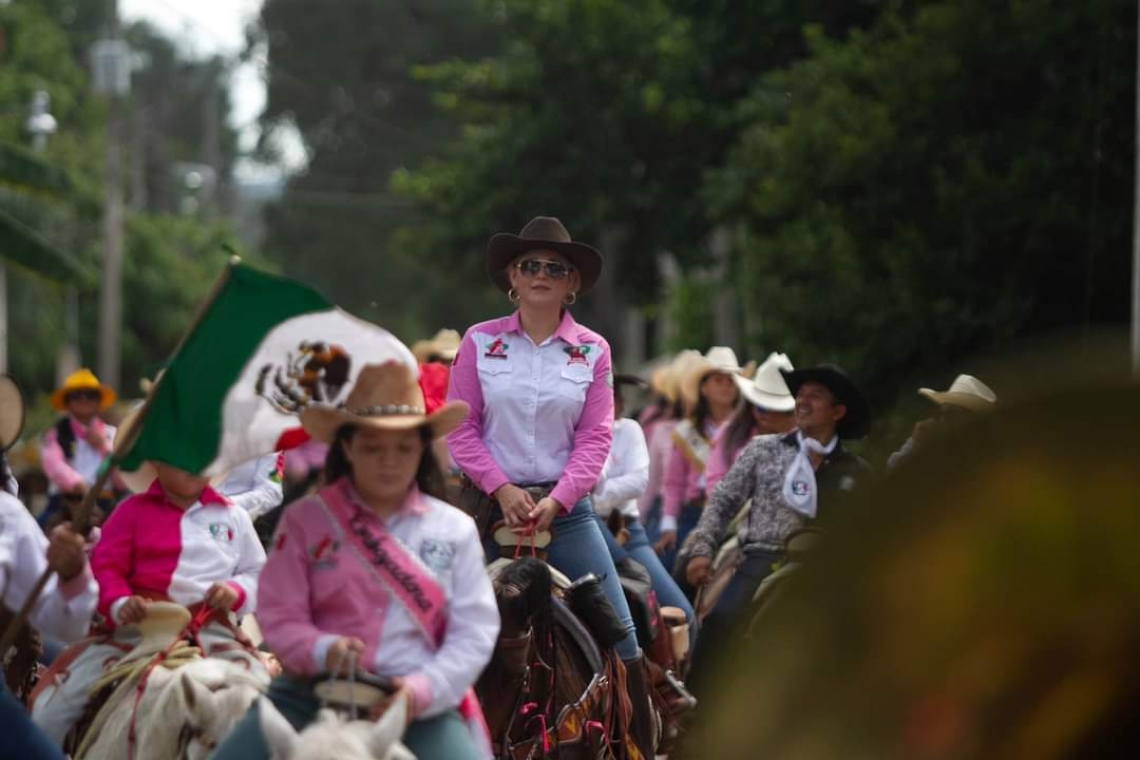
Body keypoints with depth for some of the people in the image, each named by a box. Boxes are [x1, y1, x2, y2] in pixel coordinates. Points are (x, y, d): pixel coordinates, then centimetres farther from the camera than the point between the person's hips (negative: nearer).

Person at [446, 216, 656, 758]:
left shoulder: (592, 351, 3)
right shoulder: (481, 342, 1)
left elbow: (595, 438, -2)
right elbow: (460, 428, -2)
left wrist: (555, 501, -14)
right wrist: (503, 489, -13)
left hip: (565, 507, 1)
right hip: (492, 503, 0)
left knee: (618, 634, -4)